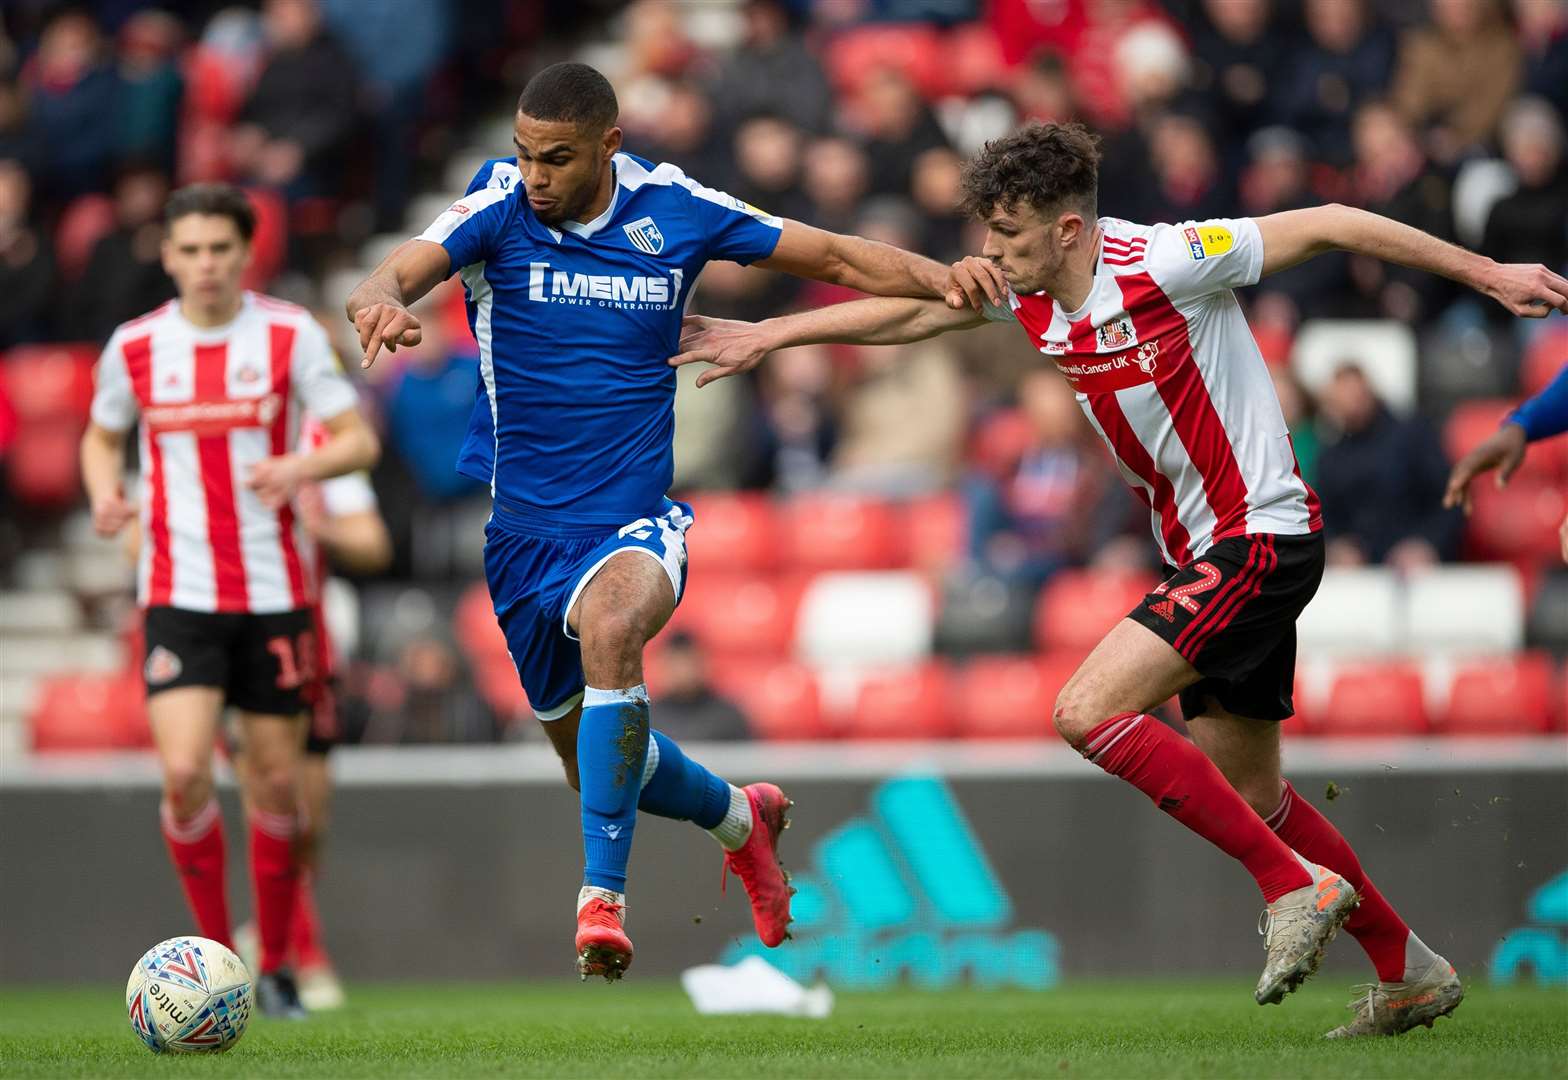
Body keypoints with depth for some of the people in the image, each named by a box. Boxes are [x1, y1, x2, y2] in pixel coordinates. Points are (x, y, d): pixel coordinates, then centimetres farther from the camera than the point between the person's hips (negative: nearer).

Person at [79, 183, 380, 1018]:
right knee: (186, 774, -16)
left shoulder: (291, 335, -3)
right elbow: (102, 437, 18)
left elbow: (358, 441, -3)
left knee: (277, 782, 5)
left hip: (273, 593, 0)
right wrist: (104, 494, -4)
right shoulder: (134, 346, 1)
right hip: (178, 594, 0)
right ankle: (214, 948, 2)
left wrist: (300, 467, -24)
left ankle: (275, 966, 21)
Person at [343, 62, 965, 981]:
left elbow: (835, 257, 4)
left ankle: (604, 896, -34)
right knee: (602, 763, 13)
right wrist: (383, 302, -51)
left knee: (608, 628, -37)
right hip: (522, 530, 2)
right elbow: (404, 271, -27)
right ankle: (739, 817, 46)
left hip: (635, 524, -2)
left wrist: (956, 281, -9)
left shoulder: (673, 209, -5)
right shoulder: (500, 206, -9)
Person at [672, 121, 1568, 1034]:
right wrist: (767, 336, 15)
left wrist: (1485, 272, -11)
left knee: (1089, 710, -19)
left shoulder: (1166, 262, -19)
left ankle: (1296, 886, -14)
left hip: (1261, 538, -9)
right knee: (1246, 794, 12)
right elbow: (909, 311, 16)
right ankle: (1410, 973, 24)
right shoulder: (1024, 291, 2)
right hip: (1202, 549, 9)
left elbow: (1327, 226, -14)